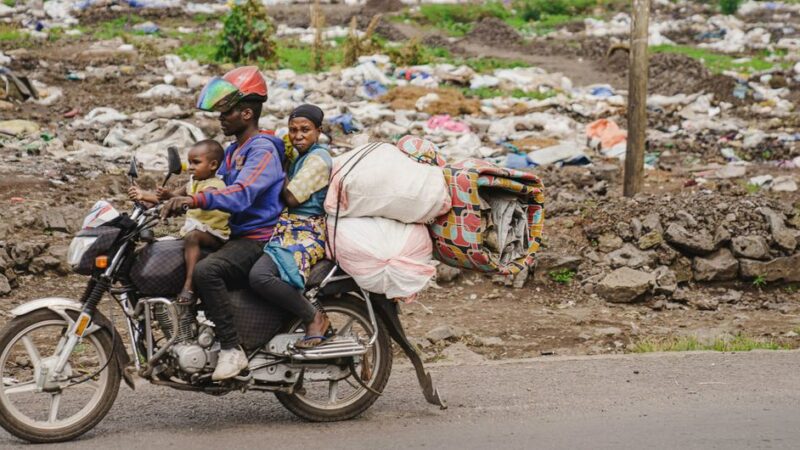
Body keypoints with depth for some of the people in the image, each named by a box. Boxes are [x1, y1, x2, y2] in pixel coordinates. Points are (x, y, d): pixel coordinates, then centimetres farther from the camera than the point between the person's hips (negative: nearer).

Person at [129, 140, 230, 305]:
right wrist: (143, 195, -4)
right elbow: (177, 194, 10)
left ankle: (189, 285, -46)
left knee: (192, 236, -37)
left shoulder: (214, 186, -15)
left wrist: (170, 196, -49)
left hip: (214, 234, -10)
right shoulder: (193, 182, 13)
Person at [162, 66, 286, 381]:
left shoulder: (263, 149, -13)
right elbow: (217, 188, 24)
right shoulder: (233, 151, 20)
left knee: (206, 271, -34)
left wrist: (195, 200, -42)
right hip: (237, 236, 11)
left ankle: (232, 350, -30)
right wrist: (175, 198, 9)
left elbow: (242, 193, -29)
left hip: (259, 240, -11)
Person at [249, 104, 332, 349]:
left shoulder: (318, 158, -9)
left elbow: (292, 198, -13)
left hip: (307, 234, -11)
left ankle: (315, 318, -20)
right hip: (288, 231, 11)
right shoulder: (301, 157, 23)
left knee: (260, 276, -33)